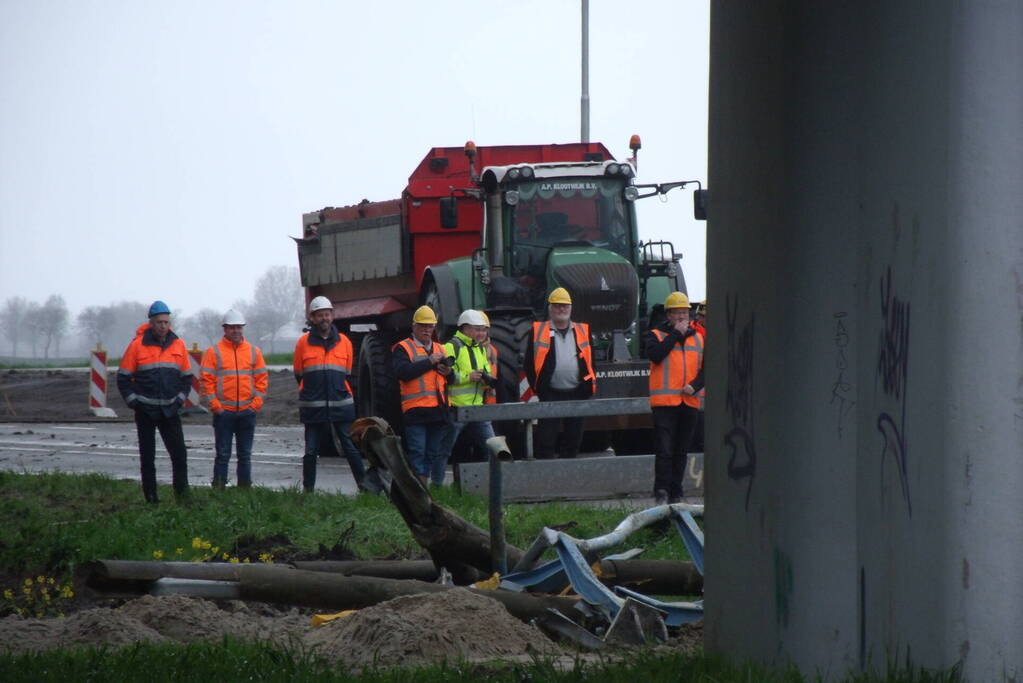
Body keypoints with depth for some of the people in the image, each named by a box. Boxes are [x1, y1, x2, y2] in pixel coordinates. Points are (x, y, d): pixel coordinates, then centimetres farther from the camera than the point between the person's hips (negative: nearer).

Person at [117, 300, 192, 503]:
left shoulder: (178, 345, 4)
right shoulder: (138, 345, -5)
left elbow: (187, 376, 15)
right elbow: (123, 377, 0)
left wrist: (180, 399, 5)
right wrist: (133, 401, -6)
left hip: (169, 410, 2)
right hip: (145, 410, -2)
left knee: (179, 454, -4)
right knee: (147, 456, 3)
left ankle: (182, 494, 2)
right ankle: (151, 498, 7)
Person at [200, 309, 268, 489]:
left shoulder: (254, 351, 9)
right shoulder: (214, 352, 1)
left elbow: (262, 378, 10)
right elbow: (206, 379, -2)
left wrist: (256, 402, -1)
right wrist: (214, 404, -9)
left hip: (247, 412, 3)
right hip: (224, 412, -3)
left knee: (245, 454, 8)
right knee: (223, 454, -2)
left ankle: (245, 487, 13)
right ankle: (218, 488, 0)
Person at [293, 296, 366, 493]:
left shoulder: (344, 342, 7)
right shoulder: (303, 343, 3)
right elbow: (299, 375, 12)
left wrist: (340, 393, 12)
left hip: (342, 406, 0)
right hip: (313, 408, 0)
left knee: (352, 449, 1)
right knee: (311, 452, 4)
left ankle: (365, 486, 5)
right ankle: (307, 489, 11)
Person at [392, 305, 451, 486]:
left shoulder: (440, 349, 21)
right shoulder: (402, 348, 1)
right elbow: (402, 372, -17)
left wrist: (448, 372, 2)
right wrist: (429, 362, -16)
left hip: (439, 410, 6)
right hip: (415, 409, -6)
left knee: (434, 453, 9)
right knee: (417, 452, -9)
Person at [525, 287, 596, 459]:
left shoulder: (583, 331, 11)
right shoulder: (538, 332, 4)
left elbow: (590, 361, 13)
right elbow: (530, 364, 4)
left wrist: (587, 389, 4)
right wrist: (538, 388, -4)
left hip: (577, 394, 3)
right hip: (550, 395, -3)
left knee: (573, 438, 7)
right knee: (545, 439, -6)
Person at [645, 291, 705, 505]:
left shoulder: (698, 337, 16)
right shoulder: (656, 335, 5)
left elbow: (707, 367, 12)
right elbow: (655, 354, -16)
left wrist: (695, 385, -7)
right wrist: (676, 334, -9)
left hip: (689, 402, 4)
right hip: (664, 402, -4)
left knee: (681, 452, 9)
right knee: (664, 450, -11)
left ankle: (676, 494, 14)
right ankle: (661, 493, -10)